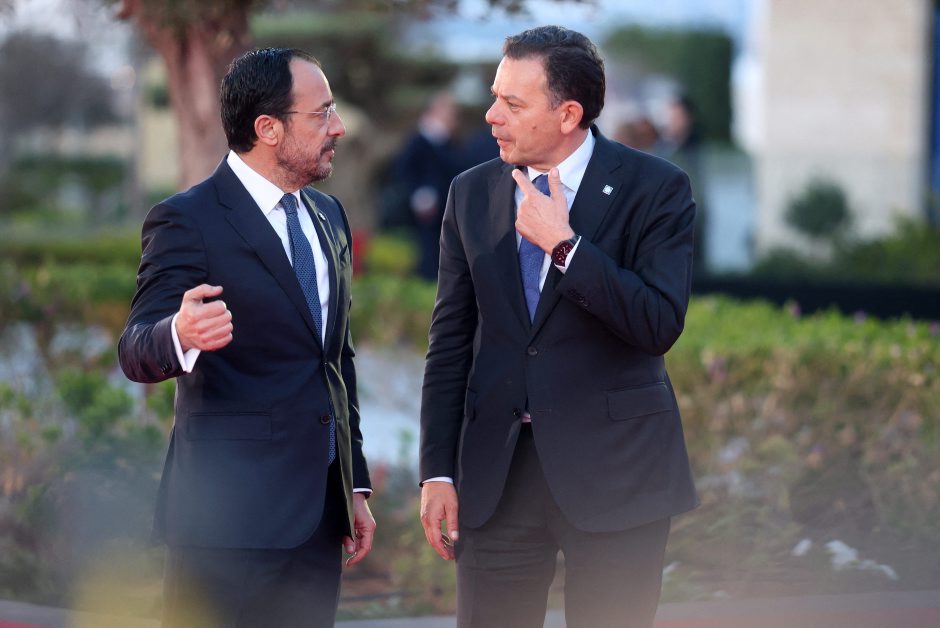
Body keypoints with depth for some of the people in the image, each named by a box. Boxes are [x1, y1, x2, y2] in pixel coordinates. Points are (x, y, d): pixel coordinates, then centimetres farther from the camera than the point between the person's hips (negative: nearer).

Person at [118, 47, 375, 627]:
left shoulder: (328, 216, 15)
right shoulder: (188, 221, -9)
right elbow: (138, 352, -19)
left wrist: (355, 485, 18)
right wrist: (181, 334, -43)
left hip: (320, 513, 7)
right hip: (231, 518, -7)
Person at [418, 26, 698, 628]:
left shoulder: (654, 188, -5)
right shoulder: (472, 193, 7)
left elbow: (661, 325, -15)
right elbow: (451, 341, 8)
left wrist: (562, 244, -20)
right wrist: (439, 471, 3)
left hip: (612, 466, -3)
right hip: (497, 469, 3)